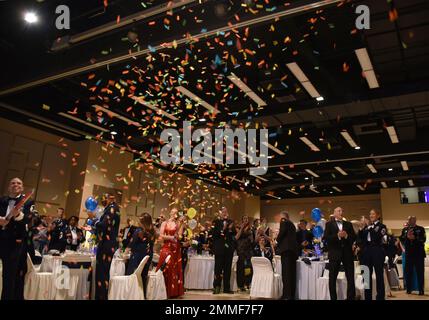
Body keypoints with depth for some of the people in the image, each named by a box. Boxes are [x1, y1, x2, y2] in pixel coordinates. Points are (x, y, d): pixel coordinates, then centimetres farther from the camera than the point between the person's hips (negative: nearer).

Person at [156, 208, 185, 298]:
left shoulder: (179, 224, 8)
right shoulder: (165, 223, 8)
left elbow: (179, 235, -7)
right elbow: (161, 235, -2)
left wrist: (180, 223, -9)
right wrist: (171, 237, -13)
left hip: (175, 248, 1)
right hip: (166, 247, -1)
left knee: (175, 269, 0)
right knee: (165, 268, -6)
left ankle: (173, 292, 6)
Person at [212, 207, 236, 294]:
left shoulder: (230, 221, 14)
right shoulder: (216, 221, 1)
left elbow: (234, 233, 8)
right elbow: (214, 233, -10)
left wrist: (231, 229, -11)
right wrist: (223, 229, -19)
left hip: (229, 247, 4)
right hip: (219, 248, -4)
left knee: (228, 268, 7)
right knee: (218, 267, -3)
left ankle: (227, 288, 13)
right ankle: (216, 287, 4)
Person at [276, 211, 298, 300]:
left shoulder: (284, 222, 2)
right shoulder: (291, 224, 26)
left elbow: (281, 233, -11)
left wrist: (277, 242, 4)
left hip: (286, 249, -9)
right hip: (293, 250, 9)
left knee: (286, 273, -12)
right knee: (292, 273, 8)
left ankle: (287, 295, -16)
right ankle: (292, 295, 11)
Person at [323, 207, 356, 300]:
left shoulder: (348, 224, 13)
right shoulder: (329, 224, 4)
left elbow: (354, 237, 5)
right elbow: (326, 238, -8)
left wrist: (346, 235, -13)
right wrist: (337, 235, -19)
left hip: (347, 253, 3)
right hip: (334, 253, -2)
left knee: (351, 277, 3)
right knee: (332, 278, 3)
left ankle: (351, 297, 12)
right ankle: (333, 298, 12)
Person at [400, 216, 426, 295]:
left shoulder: (421, 229, 6)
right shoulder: (405, 229, 13)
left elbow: (423, 239, -7)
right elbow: (401, 239, 0)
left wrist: (414, 238, -21)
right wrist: (407, 236, -18)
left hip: (419, 253, -2)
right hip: (408, 254, 2)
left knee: (420, 272, -1)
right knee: (408, 272, 5)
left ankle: (421, 290, 3)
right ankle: (408, 289, 11)